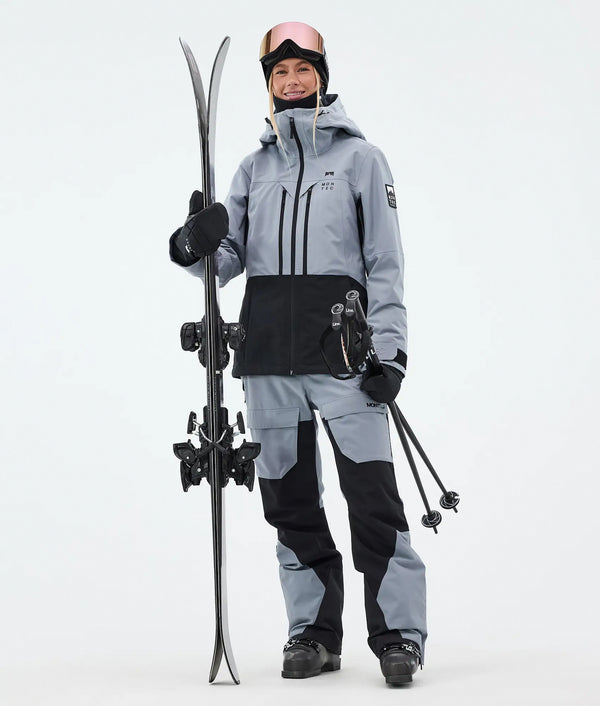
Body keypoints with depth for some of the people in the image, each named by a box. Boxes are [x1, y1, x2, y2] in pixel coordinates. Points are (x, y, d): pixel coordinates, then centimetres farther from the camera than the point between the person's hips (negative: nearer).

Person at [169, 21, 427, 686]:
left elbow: (385, 263, 3)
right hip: (268, 356, 4)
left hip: (341, 349, -4)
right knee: (289, 499, 6)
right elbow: (227, 260, 11)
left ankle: (397, 633, -5)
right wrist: (196, 244, -13)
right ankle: (314, 631, 15)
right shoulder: (254, 168, 17)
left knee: (372, 493, -10)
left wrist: (389, 351, -7)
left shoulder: (360, 156, 8)